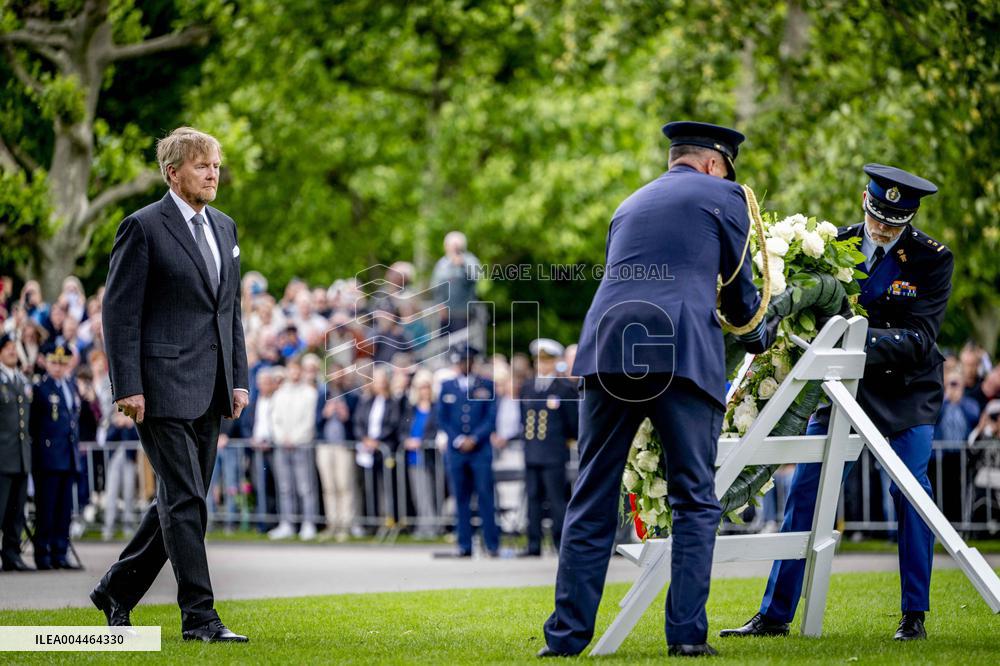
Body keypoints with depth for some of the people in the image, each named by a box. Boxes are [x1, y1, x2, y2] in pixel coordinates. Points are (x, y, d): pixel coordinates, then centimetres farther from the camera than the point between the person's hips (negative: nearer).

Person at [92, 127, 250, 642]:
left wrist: (238, 379, 13)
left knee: (179, 501, 11)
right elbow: (119, 311, -9)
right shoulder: (144, 228, -7)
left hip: (209, 392, 8)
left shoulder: (224, 228, 16)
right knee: (184, 501, -7)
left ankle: (117, 590, 26)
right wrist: (127, 386, -15)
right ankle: (199, 617, -4)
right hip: (164, 386, -7)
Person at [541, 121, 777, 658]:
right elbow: (739, 296, 17)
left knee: (591, 502, 6)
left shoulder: (630, 206, 30)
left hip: (607, 351, 5)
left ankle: (566, 638, 4)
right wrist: (762, 337, 36)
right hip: (682, 355, -4)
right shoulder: (723, 196, 14)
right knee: (695, 502, 4)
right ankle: (687, 634, -1)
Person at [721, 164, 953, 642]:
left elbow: (919, 338, -19)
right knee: (804, 490, -2)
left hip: (906, 389, -2)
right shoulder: (835, 246, -5)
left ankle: (914, 616, 5)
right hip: (843, 384, 3)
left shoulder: (932, 260, -12)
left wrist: (863, 339, -34)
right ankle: (775, 615, 4)